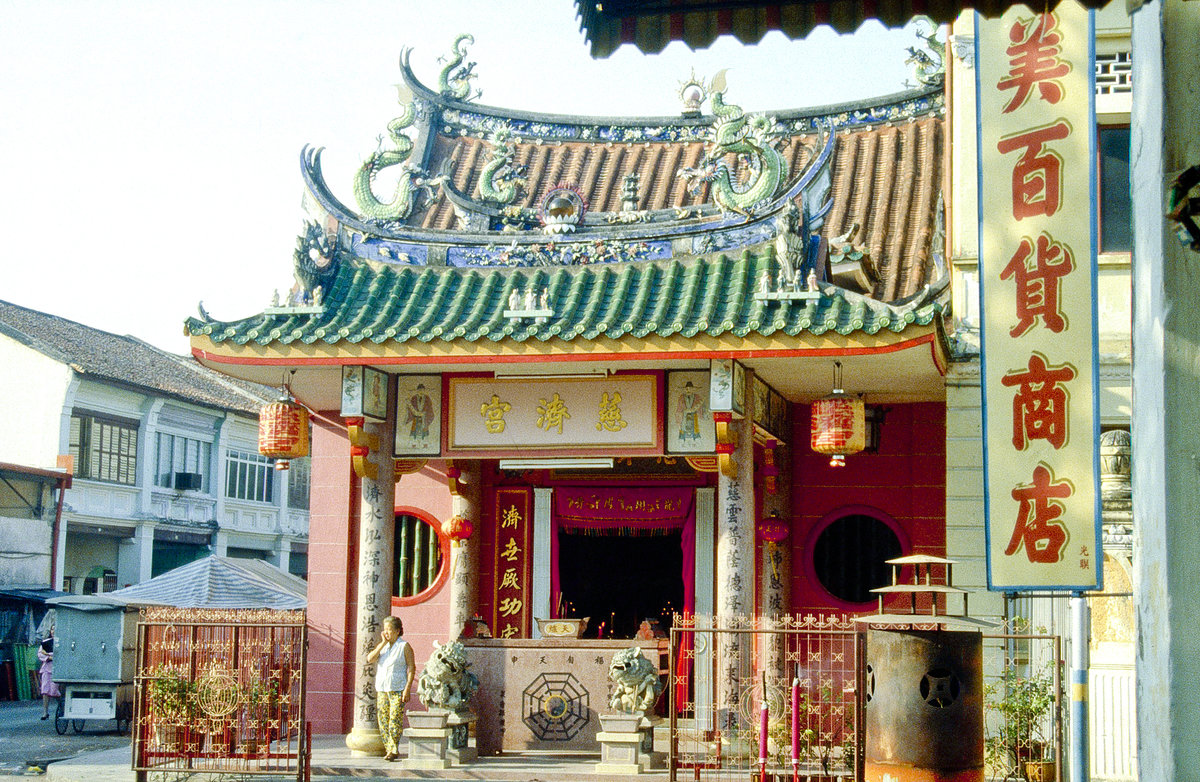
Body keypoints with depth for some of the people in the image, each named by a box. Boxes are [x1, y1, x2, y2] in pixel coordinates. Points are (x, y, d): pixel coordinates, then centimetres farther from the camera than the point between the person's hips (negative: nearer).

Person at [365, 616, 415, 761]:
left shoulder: (404, 646, -1)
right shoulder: (382, 645, 14)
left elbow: (411, 668, -5)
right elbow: (370, 659, 0)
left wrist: (407, 689, -13)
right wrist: (383, 643, -5)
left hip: (398, 689, -5)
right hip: (382, 689, 5)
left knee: (395, 719, -10)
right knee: (383, 719, 2)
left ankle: (394, 750, -7)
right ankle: (389, 749, 9)